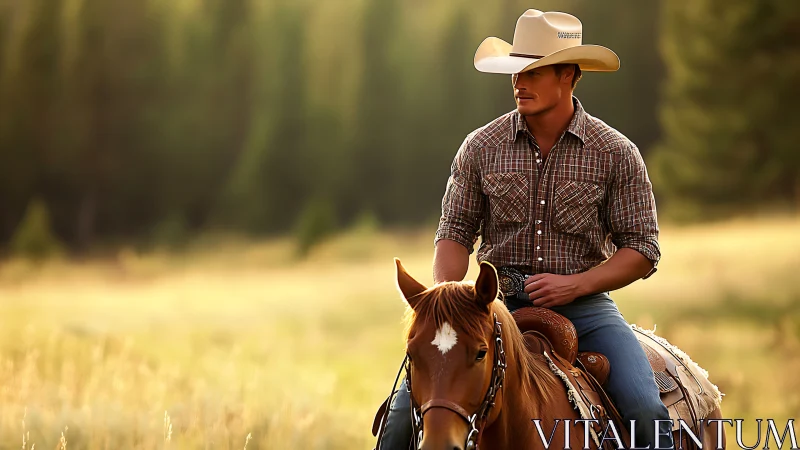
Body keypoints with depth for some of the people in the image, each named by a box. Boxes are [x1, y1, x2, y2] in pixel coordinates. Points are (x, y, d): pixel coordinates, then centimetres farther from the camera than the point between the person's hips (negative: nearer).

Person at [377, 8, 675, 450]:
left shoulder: (615, 153, -1)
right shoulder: (481, 148, 2)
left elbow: (641, 250, 1)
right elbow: (455, 233, 6)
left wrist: (576, 283, -15)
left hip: (583, 304, -1)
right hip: (498, 302, 1)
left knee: (645, 412, -21)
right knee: (412, 400, -16)